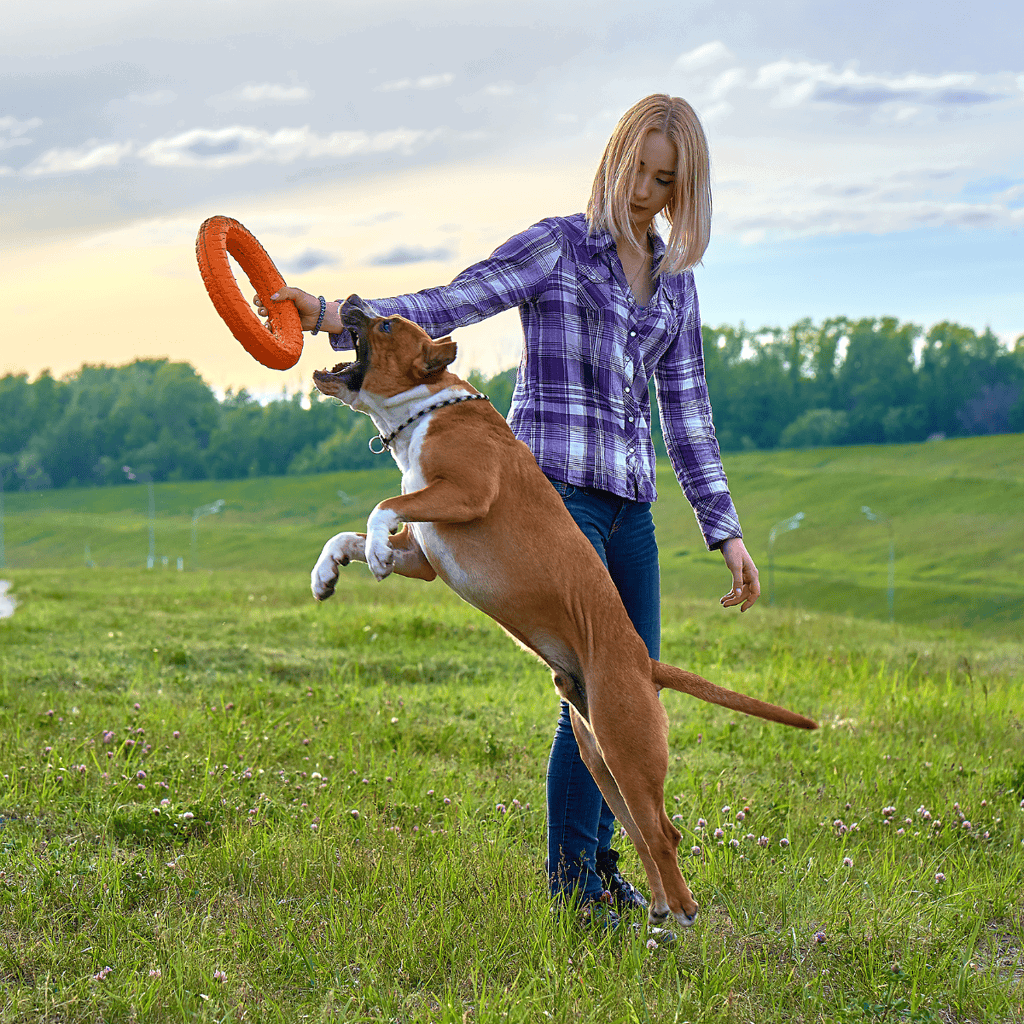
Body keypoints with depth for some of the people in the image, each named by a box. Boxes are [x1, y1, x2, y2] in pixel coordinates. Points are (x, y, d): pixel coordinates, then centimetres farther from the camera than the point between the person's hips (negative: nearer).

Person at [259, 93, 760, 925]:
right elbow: (451, 306, -10)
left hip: (629, 502, 6)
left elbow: (686, 410, 18)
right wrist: (331, 315, -23)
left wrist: (726, 530, 15)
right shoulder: (557, 247, 0)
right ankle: (571, 883, 0)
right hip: (553, 486, -6)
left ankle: (596, 857, 23)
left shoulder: (675, 281, 16)